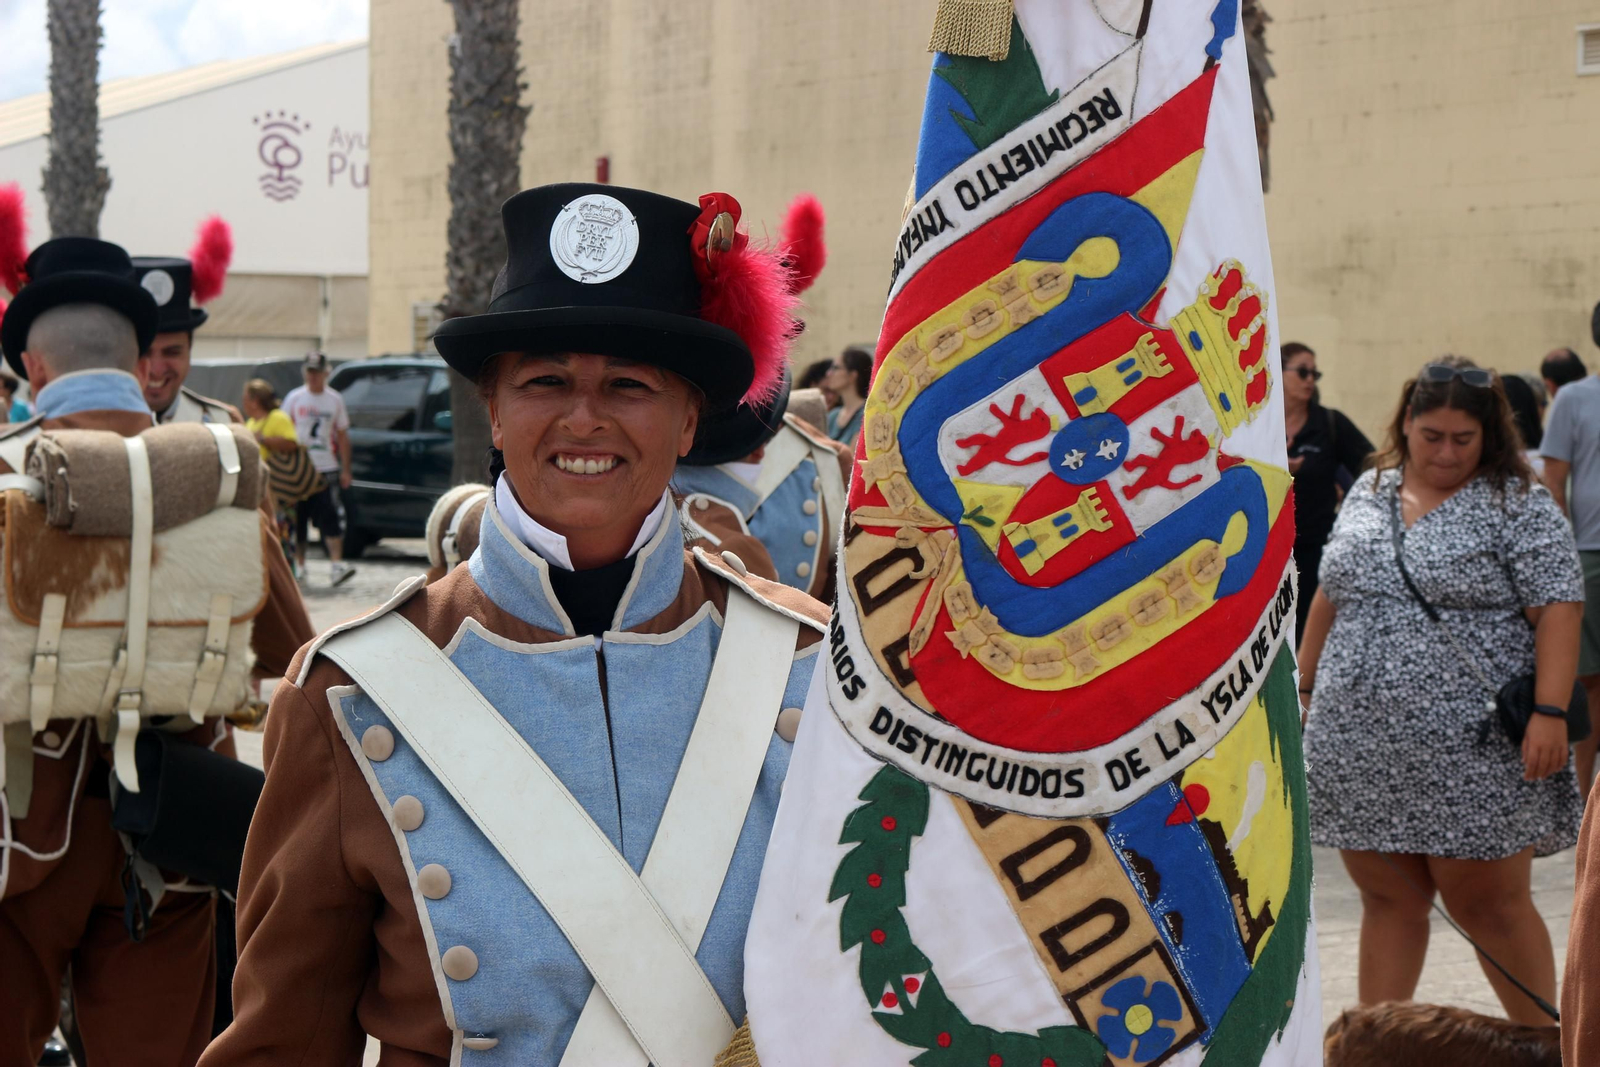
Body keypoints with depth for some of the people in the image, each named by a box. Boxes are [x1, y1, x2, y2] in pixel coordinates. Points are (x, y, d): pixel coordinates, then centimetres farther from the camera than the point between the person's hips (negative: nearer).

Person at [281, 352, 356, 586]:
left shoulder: (335, 400, 7)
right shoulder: (294, 398, 5)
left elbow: (343, 436, 11)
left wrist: (345, 470, 6)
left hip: (327, 468, 0)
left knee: (331, 518, -10)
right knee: (298, 518, 5)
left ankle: (336, 564, -15)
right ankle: (299, 564, 15)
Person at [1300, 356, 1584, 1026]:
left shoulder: (1517, 505, -4)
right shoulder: (1368, 493, 13)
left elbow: (1557, 611, -10)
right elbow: (1330, 597, 19)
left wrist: (1550, 713, -18)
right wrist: (1305, 690, 18)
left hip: (1471, 753, -5)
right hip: (1363, 748, 5)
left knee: (1489, 903, 0)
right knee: (1387, 900, 10)